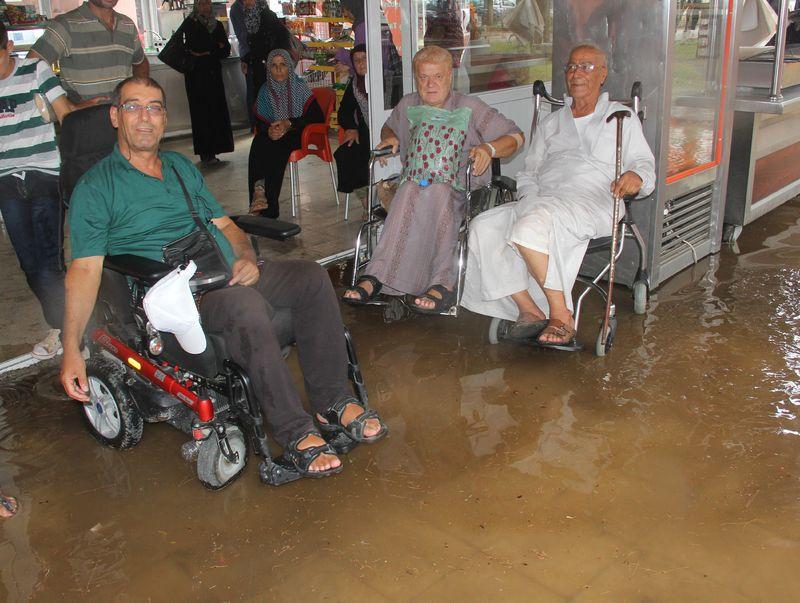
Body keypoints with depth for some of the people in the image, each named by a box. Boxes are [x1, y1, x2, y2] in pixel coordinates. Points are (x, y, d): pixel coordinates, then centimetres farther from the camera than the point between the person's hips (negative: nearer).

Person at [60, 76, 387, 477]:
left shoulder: (182, 167, 22)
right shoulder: (95, 186, 3)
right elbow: (84, 268, -6)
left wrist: (246, 259, 0)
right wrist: (71, 350, -15)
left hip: (231, 275, 6)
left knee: (312, 277, -17)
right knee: (245, 304, -36)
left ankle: (333, 401, -11)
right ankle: (295, 433, -27)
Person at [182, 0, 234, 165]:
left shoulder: (217, 25, 15)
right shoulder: (190, 23, 3)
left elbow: (226, 50, 6)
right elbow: (195, 46, -10)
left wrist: (205, 53, -6)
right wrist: (216, 46, -4)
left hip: (213, 72, 4)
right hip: (196, 74, -4)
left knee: (216, 109, -3)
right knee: (201, 111, -8)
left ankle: (211, 150, 1)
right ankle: (206, 153, -9)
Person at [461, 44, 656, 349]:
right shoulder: (551, 122, 31)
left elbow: (645, 163, 10)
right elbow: (529, 172, 26)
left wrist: (635, 176, -16)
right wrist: (530, 199, 3)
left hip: (591, 202, -5)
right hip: (541, 201, 5)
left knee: (531, 227, -37)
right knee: (484, 227, -23)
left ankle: (561, 315, -27)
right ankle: (528, 310, -23)